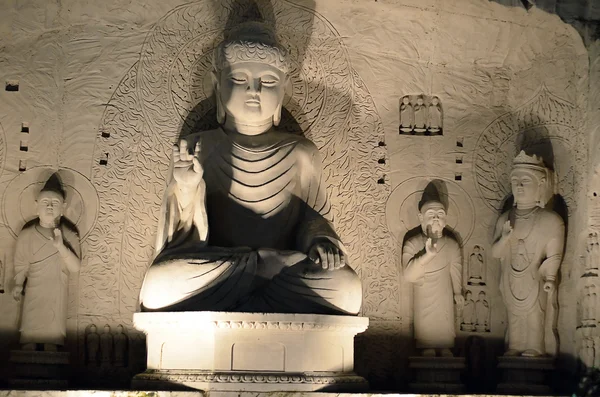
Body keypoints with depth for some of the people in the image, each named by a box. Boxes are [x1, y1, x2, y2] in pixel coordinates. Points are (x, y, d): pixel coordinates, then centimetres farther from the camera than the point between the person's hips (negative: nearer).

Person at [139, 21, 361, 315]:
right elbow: (186, 241, 3)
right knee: (160, 285, -35)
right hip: (213, 283, 0)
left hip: (282, 285, 1)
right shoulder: (196, 150, 4)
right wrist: (188, 191, -18)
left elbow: (314, 217, 14)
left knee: (346, 288, -31)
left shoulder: (302, 155, 6)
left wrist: (320, 238, -11)